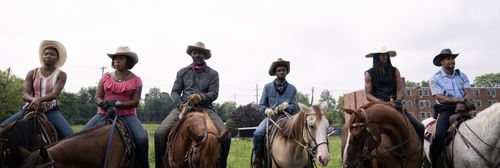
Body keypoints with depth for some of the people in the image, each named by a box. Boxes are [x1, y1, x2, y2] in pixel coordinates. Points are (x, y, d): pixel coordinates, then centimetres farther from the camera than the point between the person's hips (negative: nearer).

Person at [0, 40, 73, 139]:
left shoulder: (61, 75, 1)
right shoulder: (32, 74, 8)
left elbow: (54, 94, -13)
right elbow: (25, 95, -2)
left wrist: (39, 99, -32)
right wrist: (34, 100, -26)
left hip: (51, 111, -3)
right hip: (31, 108, 3)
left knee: (69, 136, -24)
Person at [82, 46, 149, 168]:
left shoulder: (135, 80, 3)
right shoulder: (106, 77, 11)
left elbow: (135, 102, -5)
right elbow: (97, 98, 8)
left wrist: (117, 103, -19)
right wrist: (103, 103, -16)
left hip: (127, 114, -3)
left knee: (142, 139, -26)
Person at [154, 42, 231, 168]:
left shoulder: (213, 74, 13)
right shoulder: (182, 72, 18)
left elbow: (214, 94, 2)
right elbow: (175, 92, 11)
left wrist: (201, 97, -19)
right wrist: (180, 104, -10)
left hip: (204, 107, -1)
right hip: (183, 106, 1)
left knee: (225, 136, -23)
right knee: (160, 133, -22)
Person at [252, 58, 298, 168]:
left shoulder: (292, 88, 10)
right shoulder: (268, 87, 8)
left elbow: (294, 107, 5)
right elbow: (261, 105, 7)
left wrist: (287, 107, -18)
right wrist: (267, 110, -15)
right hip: (271, 117, 0)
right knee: (258, 133, -27)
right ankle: (258, 159, -7)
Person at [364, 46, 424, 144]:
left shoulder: (395, 71, 14)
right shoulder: (369, 74, 6)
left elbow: (400, 89, 5)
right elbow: (368, 95, 0)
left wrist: (397, 100, -16)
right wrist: (381, 102, -17)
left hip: (395, 105, 3)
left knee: (420, 128, -6)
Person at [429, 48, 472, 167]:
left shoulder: (462, 76, 14)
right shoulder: (435, 78, 2)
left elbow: (468, 94, 3)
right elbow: (441, 99, -8)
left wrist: (462, 103, -17)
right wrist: (459, 100, -17)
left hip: (463, 109, 5)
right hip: (446, 110, -4)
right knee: (439, 136, -27)